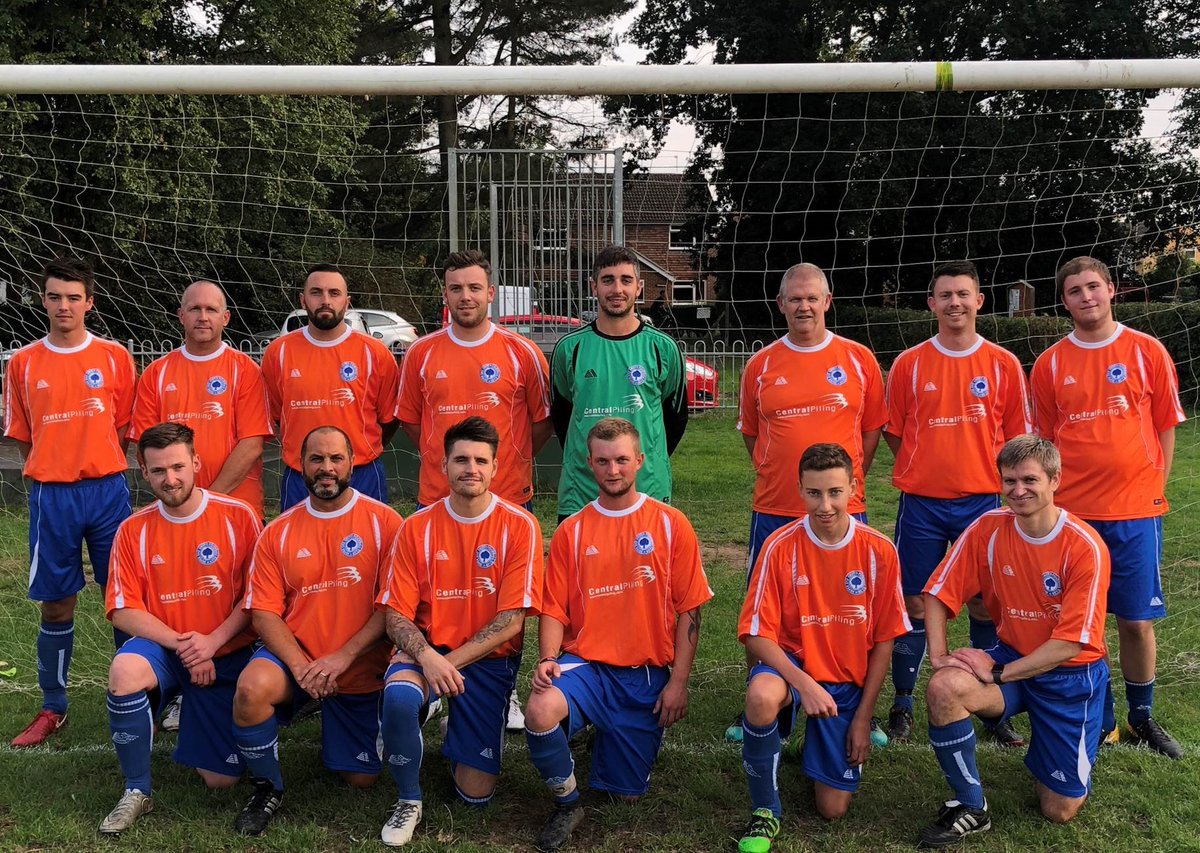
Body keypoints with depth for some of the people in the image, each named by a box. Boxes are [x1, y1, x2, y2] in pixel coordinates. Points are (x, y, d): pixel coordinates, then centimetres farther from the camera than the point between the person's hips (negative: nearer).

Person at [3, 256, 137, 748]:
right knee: (56, 604, 8)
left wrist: (96, 468, 3)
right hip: (51, 496, 1)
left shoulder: (115, 357, 2)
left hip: (107, 489, -1)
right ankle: (53, 708, 20)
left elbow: (124, 426, 7)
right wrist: (56, 473, 5)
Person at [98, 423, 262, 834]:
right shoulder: (133, 530, -4)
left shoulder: (238, 515, -9)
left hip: (226, 657, 0)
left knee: (221, 779, -2)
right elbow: (123, 610, -7)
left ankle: (188, 717, 33)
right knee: (124, 670, -36)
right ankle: (136, 792, -14)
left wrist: (213, 640, -19)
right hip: (163, 649, 1)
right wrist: (182, 645, -18)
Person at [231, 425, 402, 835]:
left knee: (360, 778, 4)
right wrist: (300, 666, -19)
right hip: (295, 653, 1)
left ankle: (332, 728, 40)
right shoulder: (278, 532, 0)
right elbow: (264, 613, -5)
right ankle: (267, 789, -5)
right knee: (252, 689, -33)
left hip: (361, 670, 0)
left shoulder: (383, 521, -7)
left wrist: (343, 657, -19)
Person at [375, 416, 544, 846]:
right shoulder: (417, 527, -4)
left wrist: (452, 662, -21)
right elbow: (397, 616, -6)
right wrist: (427, 657, -25)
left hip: (490, 660, 0)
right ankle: (408, 801, -8)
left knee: (475, 794, -2)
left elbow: (511, 621, -13)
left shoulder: (519, 526, -9)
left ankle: (458, 731, 33)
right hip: (427, 650, 1)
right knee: (398, 696, -35)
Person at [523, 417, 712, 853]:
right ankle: (567, 803, -4)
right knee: (539, 711, -33)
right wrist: (548, 659, -17)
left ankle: (612, 741, 40)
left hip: (647, 675, 0)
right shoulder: (571, 531, 3)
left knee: (627, 793, 5)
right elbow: (553, 610, 1)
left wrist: (678, 682, -6)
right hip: (585, 664, 0)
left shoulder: (671, 525, -1)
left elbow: (688, 610, -1)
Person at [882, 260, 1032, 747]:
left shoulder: (1003, 364, 2)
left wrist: (990, 472, 0)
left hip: (982, 501, 0)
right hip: (921, 503, 0)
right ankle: (902, 705, 17)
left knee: (985, 605, 6)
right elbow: (893, 432, 9)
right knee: (915, 605, 5)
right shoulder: (909, 364, 1)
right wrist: (925, 468, 4)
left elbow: (1018, 436, 7)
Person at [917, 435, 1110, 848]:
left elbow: (1071, 643, -19)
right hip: (1011, 656, 2)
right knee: (944, 687, -31)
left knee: (1061, 811, -1)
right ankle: (971, 808, -10)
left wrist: (999, 672, -22)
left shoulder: (1085, 547, -20)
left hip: (1070, 673, -2)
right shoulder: (988, 528, -10)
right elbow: (938, 593, -6)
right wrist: (938, 655, -20)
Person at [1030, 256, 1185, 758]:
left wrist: (1153, 491, 0)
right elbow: (1044, 441, 9)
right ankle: (1100, 723, 21)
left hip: (1135, 512, 0)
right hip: (1071, 513, 1)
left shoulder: (1147, 352, 2)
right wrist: (1050, 498, 2)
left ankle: (1142, 720, 25)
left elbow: (1165, 428, 6)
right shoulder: (1050, 364, 4)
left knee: (1137, 621, 6)